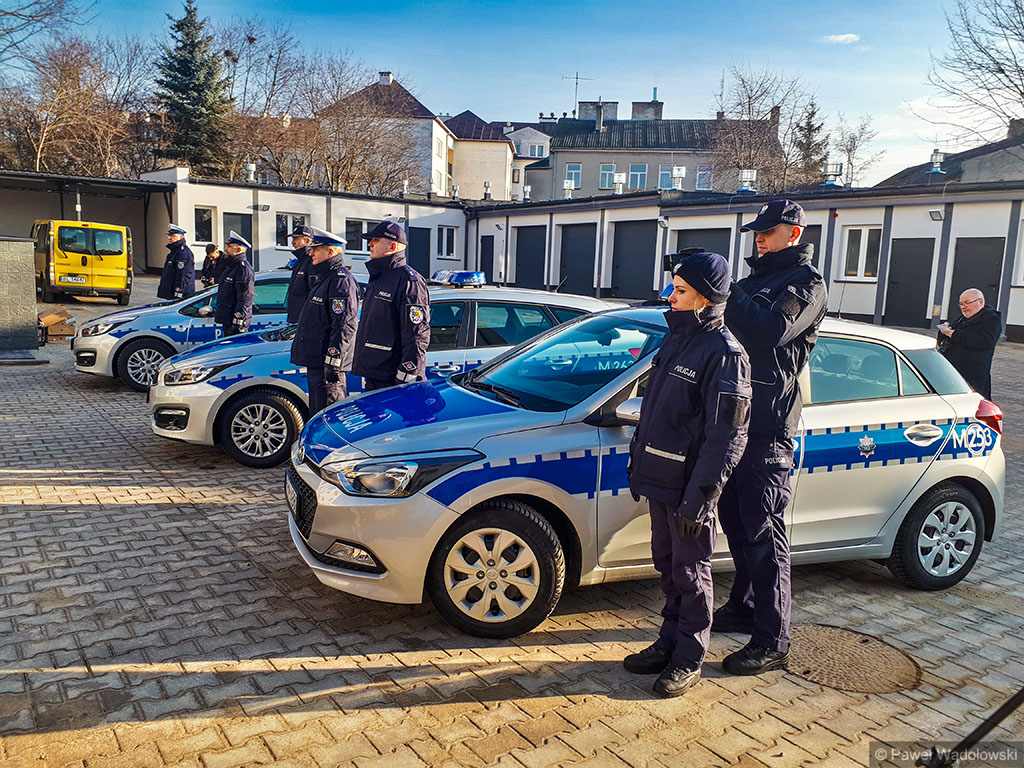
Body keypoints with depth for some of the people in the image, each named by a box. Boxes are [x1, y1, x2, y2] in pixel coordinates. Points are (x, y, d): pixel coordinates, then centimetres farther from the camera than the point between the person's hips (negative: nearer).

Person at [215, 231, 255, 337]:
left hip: (236, 322, -11)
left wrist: (237, 322, -25)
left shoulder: (244, 269, -15)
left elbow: (245, 299, -22)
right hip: (227, 320, 11)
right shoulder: (230, 266, 19)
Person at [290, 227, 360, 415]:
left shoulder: (341, 279, -14)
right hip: (315, 360, 11)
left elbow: (344, 326, -22)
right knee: (317, 415, 17)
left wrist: (333, 361, -25)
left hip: (327, 363, -11)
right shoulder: (324, 278, 20)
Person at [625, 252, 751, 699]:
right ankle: (669, 642, 33)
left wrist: (699, 497, -21)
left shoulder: (724, 353, -16)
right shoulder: (676, 338, 11)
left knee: (690, 572, 6)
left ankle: (689, 660, 21)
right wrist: (637, 461, 18)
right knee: (667, 565, 18)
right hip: (660, 479, 8)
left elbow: (726, 437, -19)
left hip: (689, 487, -8)